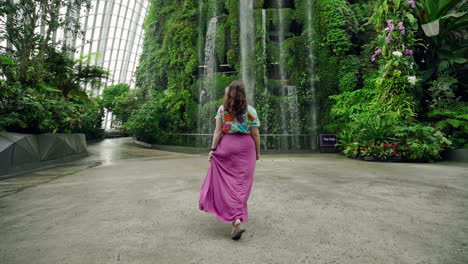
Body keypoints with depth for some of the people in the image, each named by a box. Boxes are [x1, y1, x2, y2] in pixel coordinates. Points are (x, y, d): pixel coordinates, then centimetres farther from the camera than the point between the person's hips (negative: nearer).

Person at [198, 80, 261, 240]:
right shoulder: (251, 111, 0)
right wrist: (257, 152, 9)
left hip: (226, 145, 0)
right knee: (241, 182, 6)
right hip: (245, 148, 0)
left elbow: (218, 131, -3)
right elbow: (255, 134, 0)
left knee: (225, 180, 7)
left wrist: (213, 149, -1)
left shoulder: (222, 109, 2)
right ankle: (238, 218, 11)